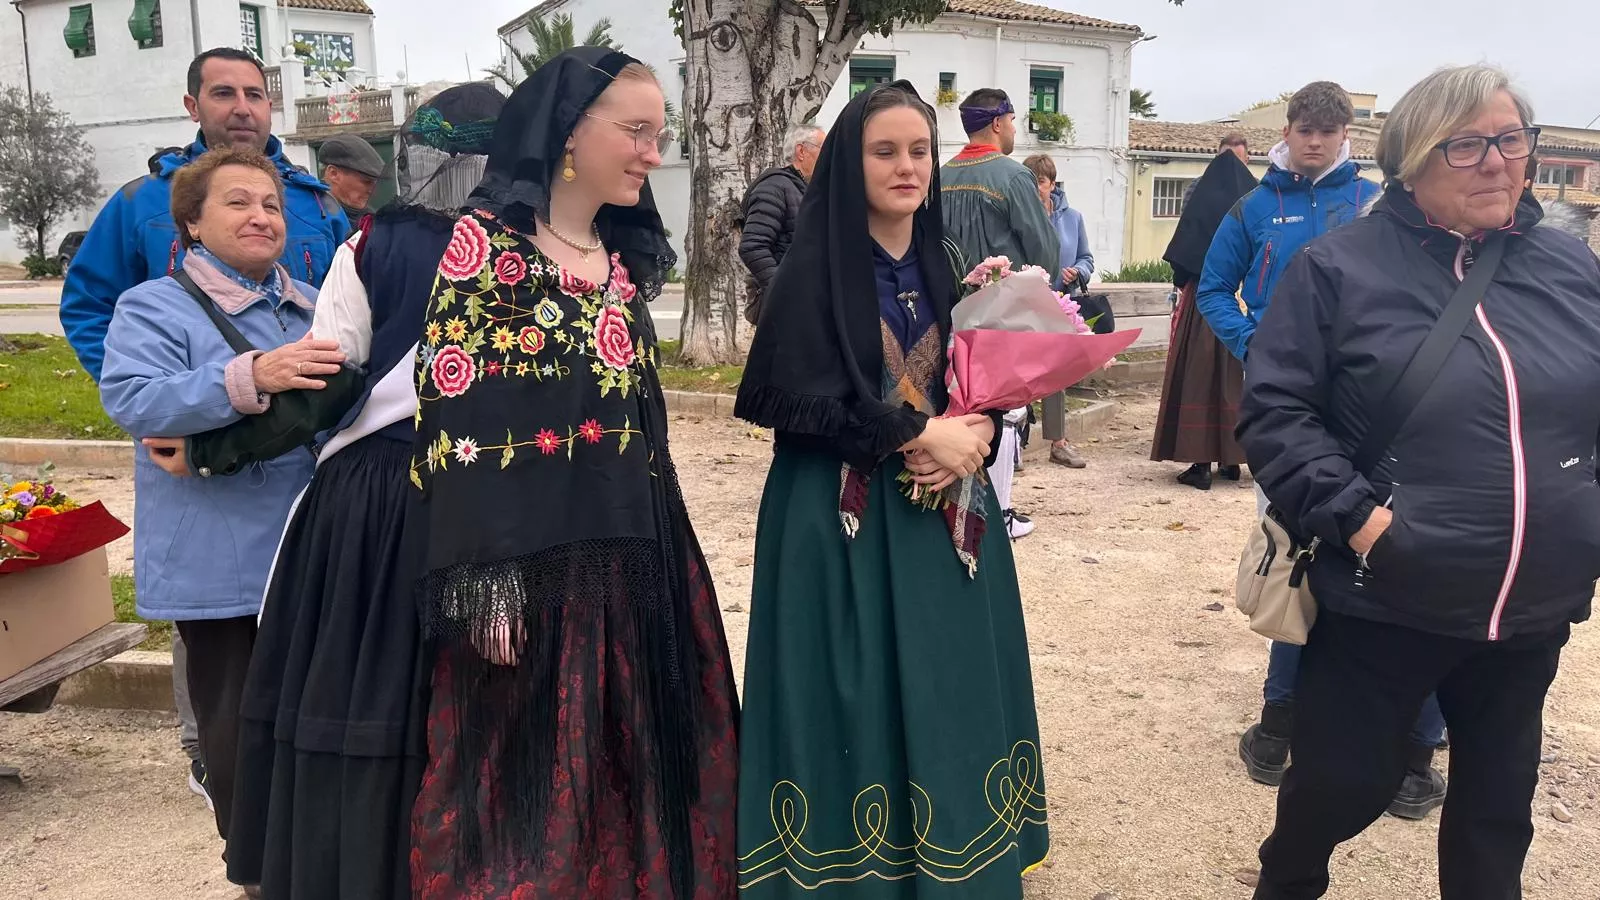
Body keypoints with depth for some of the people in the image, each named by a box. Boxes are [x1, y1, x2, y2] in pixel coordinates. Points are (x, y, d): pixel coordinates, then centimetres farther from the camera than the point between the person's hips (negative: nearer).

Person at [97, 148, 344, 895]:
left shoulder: (313, 306, 13)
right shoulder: (153, 306, -3)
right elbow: (131, 398, -20)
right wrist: (249, 378, -35)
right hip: (220, 565, -5)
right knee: (241, 723, 5)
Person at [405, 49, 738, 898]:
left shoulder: (625, 261, 13)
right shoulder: (487, 240, -7)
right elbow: (453, 411, -14)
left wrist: (663, 552, 17)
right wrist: (483, 578, -19)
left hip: (631, 553, 7)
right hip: (529, 554, -7)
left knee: (629, 763, 14)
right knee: (525, 773, 4)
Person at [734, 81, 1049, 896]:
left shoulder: (945, 268, 11)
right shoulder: (815, 269, -7)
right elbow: (801, 402, -15)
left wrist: (971, 441, -11)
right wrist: (919, 437, -16)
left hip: (946, 514, 5)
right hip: (844, 521, -5)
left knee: (949, 694, 9)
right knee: (858, 699, -1)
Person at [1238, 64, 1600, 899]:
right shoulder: (1339, 266, -10)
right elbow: (1272, 410, -13)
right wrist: (1356, 515, -21)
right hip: (1384, 601, -4)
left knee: (1499, 797, 19)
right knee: (1341, 781, 9)